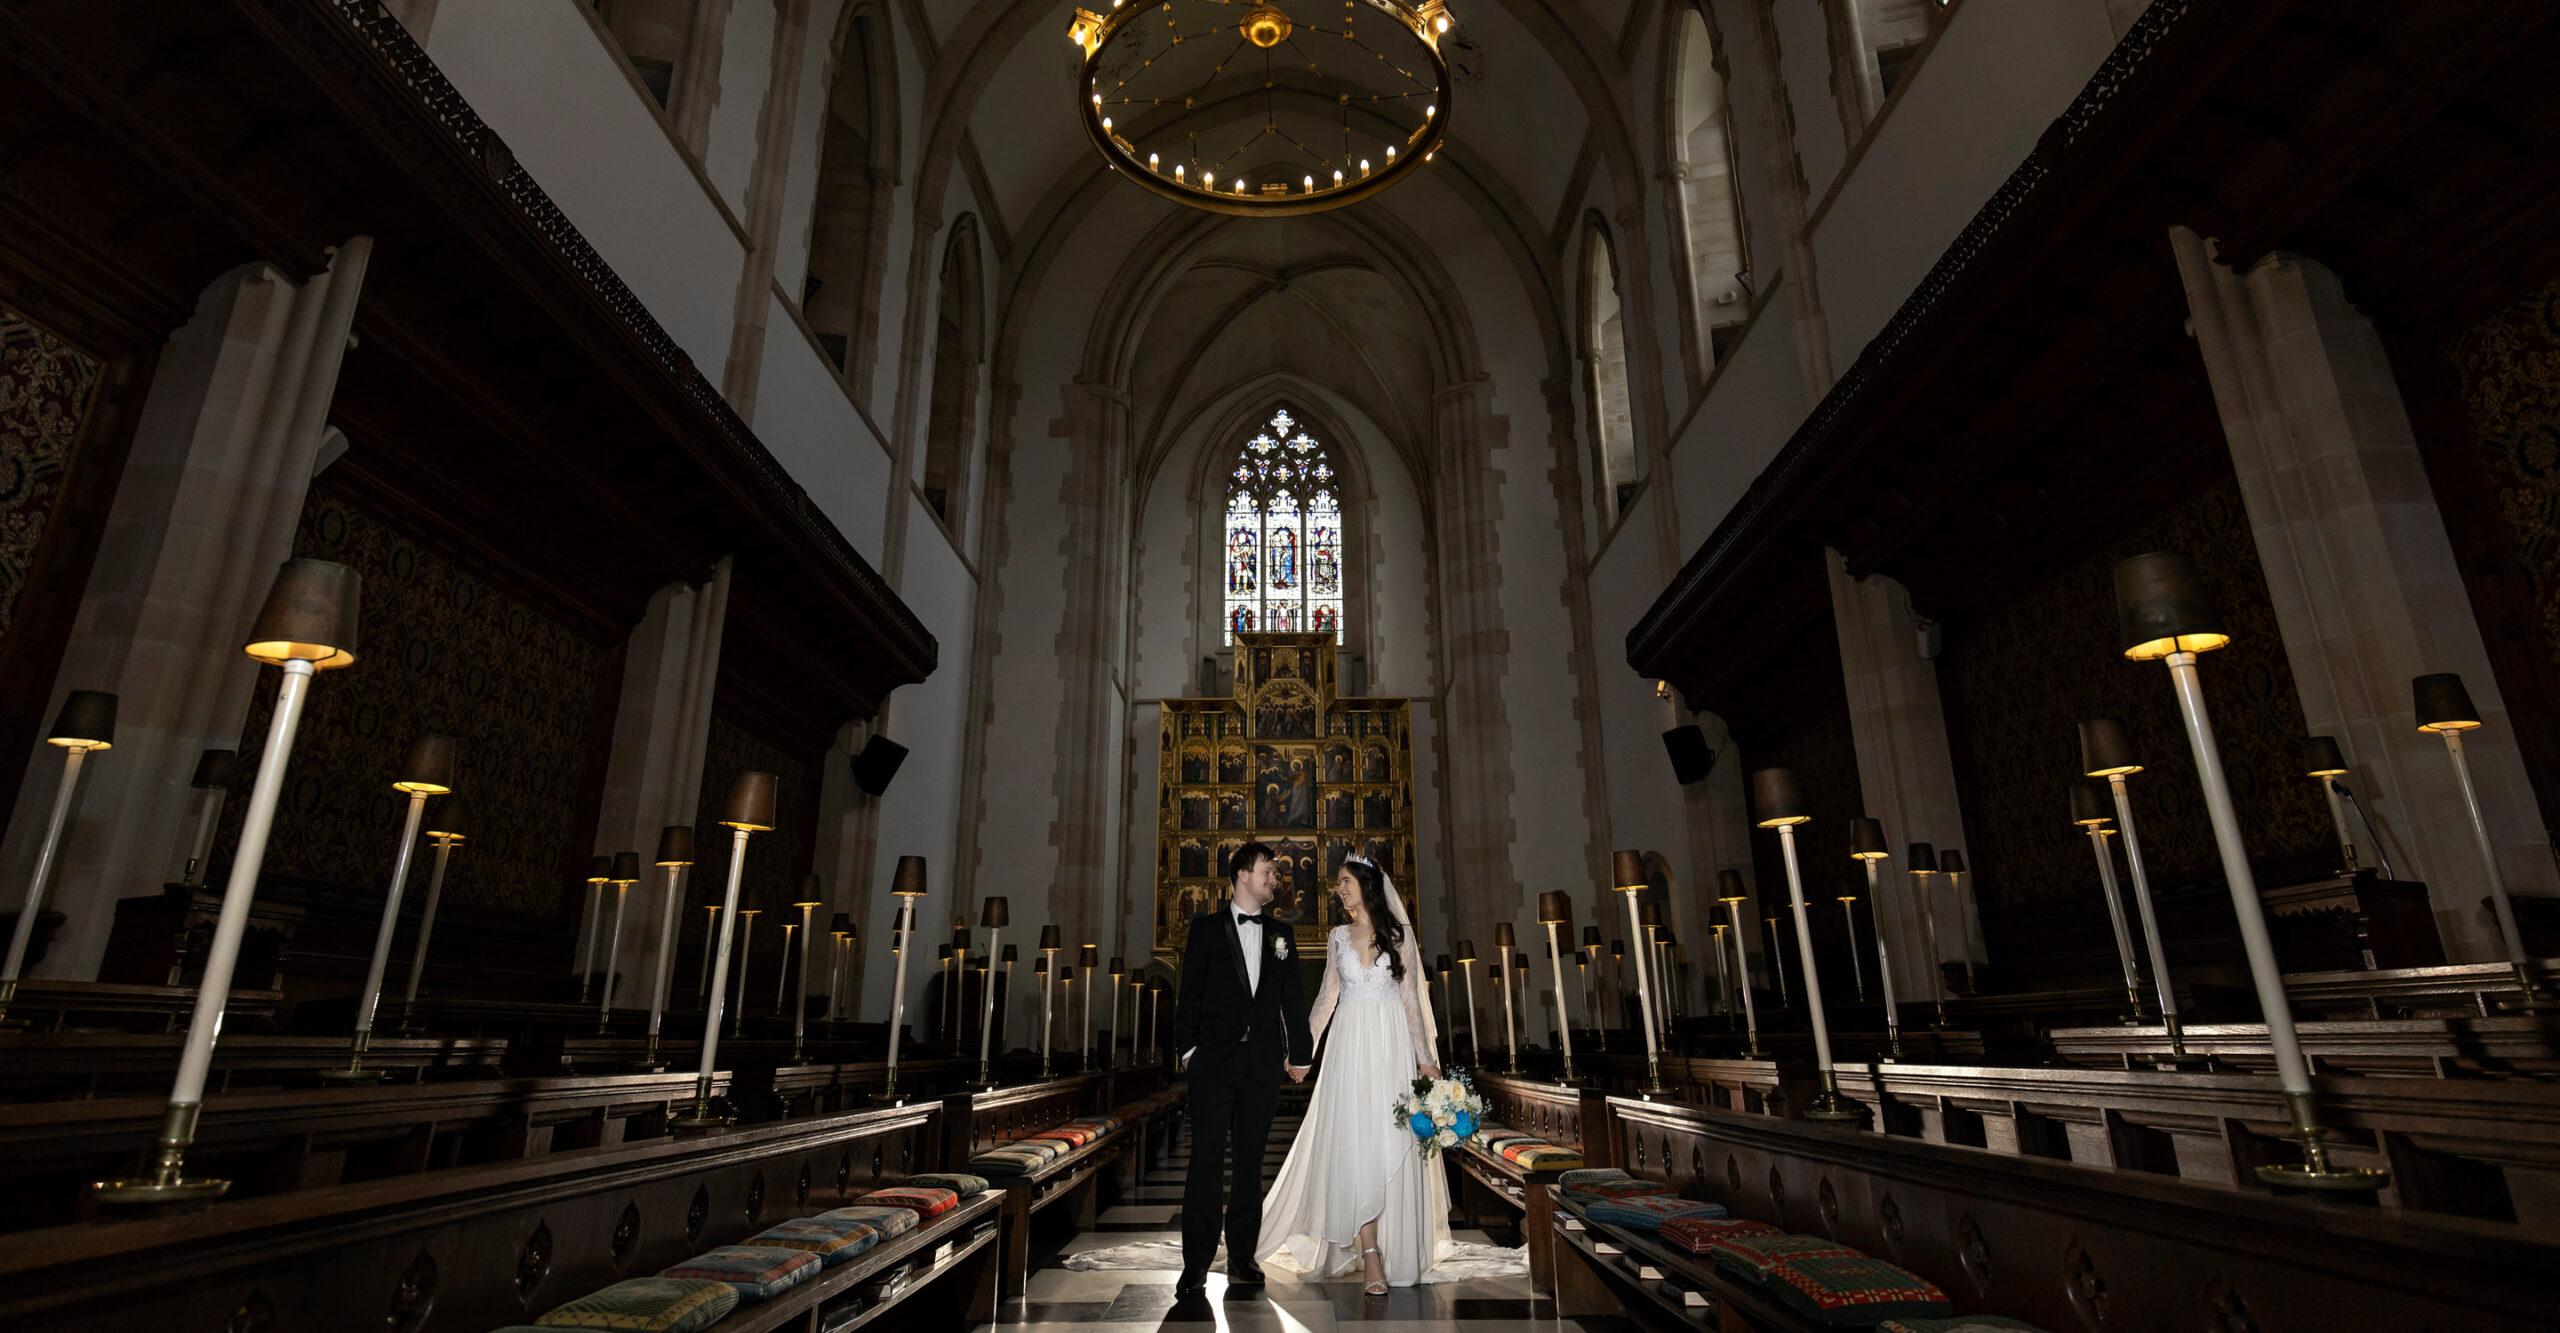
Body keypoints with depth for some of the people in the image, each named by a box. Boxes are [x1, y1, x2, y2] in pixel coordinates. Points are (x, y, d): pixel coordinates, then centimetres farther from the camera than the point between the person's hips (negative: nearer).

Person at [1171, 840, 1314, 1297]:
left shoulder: (1279, 933, 11)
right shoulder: (1207, 928, 3)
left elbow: (1293, 999, 11)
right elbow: (1190, 993, 1)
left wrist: (1299, 1053, 9)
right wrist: (1188, 1047, -5)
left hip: (1263, 1065, 3)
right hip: (1214, 1061, -3)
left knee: (1250, 1162, 10)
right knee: (1205, 1161, -2)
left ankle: (1241, 1257, 20)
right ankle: (1196, 1263, 5)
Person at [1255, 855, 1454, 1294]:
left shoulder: (1400, 934, 3)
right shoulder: (1337, 937, 9)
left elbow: (1411, 999, 3)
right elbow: (1326, 997, 11)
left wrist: (1425, 1057, -2)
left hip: (1391, 1045, -1)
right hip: (1349, 1045, 2)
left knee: (1389, 1142, -1)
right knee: (1353, 1143, -6)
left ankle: (1393, 1247, 13)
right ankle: (1370, 1256, -3)